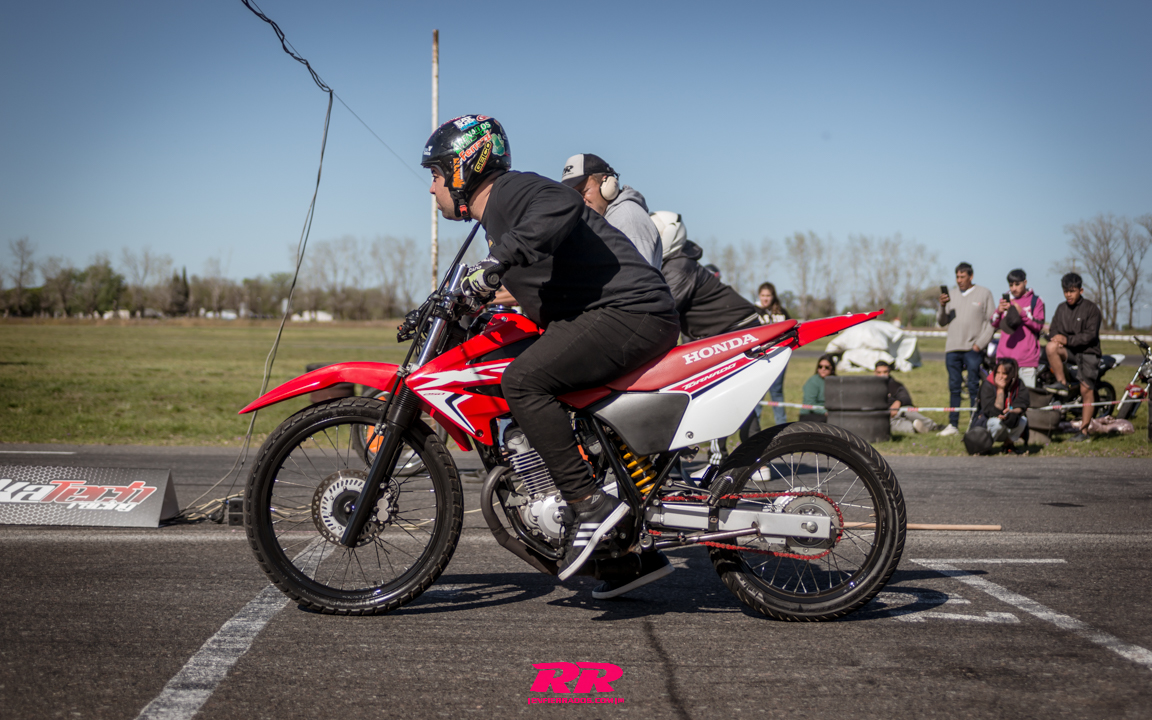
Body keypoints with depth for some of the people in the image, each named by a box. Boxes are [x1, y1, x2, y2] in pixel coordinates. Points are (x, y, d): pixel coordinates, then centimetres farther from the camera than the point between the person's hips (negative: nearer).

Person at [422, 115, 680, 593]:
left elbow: (563, 206, -32)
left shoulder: (512, 190, -9)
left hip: (632, 311, -11)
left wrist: (497, 260, -34)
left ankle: (591, 506, -24)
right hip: (615, 318, 11)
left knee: (523, 380, -25)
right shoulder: (496, 217, 24)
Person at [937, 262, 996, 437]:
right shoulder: (951, 294, 13)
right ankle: (953, 424, 9)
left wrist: (980, 344, -7)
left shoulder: (984, 294, 3)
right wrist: (942, 307, -6)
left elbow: (992, 322, 1)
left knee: (974, 387, -3)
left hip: (973, 349, -4)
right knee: (954, 387, 5)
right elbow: (941, 322, 13)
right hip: (952, 348, 4)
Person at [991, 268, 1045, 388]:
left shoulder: (1035, 301, 7)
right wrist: (999, 311, -7)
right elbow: (994, 324, 12)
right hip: (1005, 357, 3)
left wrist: (1022, 313, -14)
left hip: (1027, 358, -3)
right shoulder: (1006, 300, 17)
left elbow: (1039, 326, -3)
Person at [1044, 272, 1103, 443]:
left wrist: (1067, 340, -21)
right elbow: (1053, 330, 13)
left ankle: (1084, 430, -2)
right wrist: (1055, 338, -11)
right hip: (1069, 351, 4)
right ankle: (1062, 383, -18)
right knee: (1051, 347, -30)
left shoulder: (1091, 309, -5)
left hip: (1088, 352, -4)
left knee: (1086, 391, -8)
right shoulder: (1061, 308, 11)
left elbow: (1090, 335, -13)